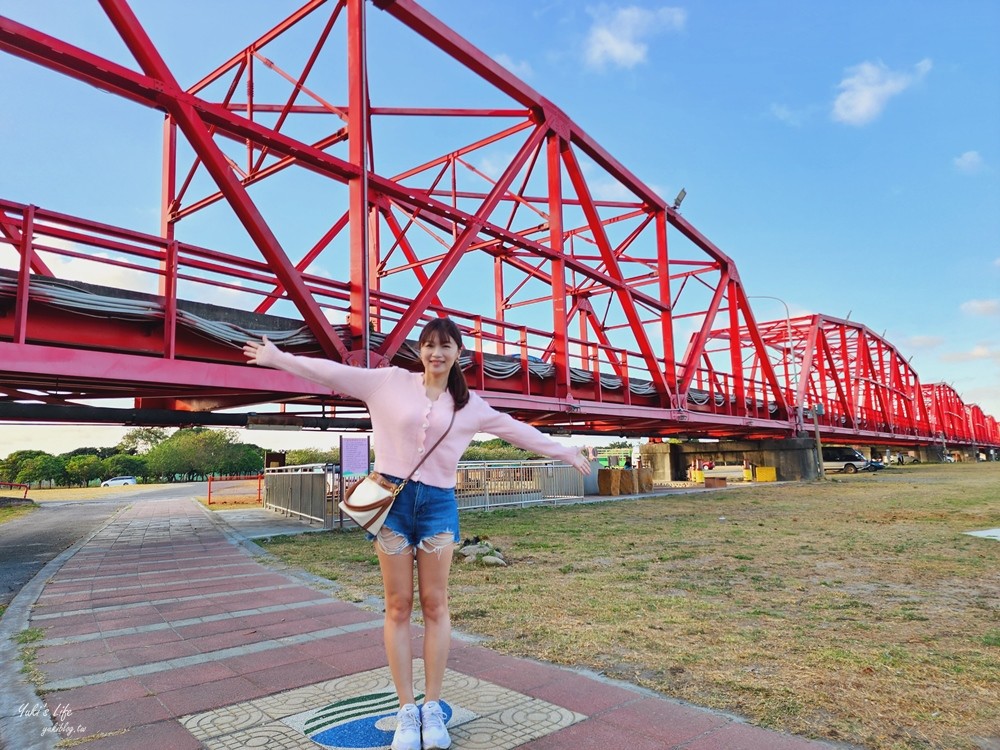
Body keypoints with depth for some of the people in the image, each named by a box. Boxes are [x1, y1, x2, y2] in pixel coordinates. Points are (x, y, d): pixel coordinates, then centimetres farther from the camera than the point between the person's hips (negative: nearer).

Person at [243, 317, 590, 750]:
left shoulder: (469, 405, 7)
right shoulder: (390, 382, 2)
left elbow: (517, 430, 12)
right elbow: (335, 373, 2)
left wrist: (565, 453, 16)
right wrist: (277, 358, 1)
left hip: (438, 503, 1)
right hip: (393, 497, -1)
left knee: (435, 605, 4)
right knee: (398, 607, 4)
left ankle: (432, 708, 16)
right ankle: (406, 711, 14)